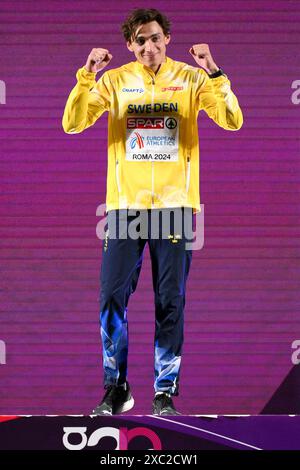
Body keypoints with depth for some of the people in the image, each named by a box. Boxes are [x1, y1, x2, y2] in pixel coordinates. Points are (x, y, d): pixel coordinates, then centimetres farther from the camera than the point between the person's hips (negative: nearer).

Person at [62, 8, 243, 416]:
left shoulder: (190, 78, 3)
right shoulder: (115, 81, 5)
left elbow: (232, 122, -7)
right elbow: (73, 124, -3)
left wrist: (213, 73, -17)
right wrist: (87, 76, -14)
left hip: (175, 202, -1)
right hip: (125, 203, 1)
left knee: (171, 301, 1)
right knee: (112, 297, -1)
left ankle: (165, 390, 11)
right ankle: (116, 387, 11)